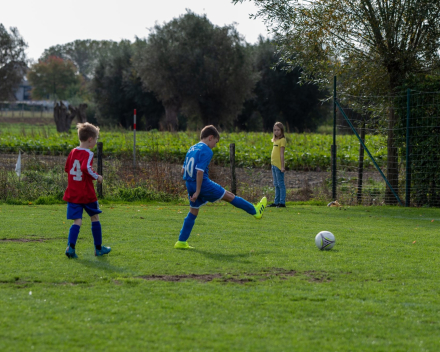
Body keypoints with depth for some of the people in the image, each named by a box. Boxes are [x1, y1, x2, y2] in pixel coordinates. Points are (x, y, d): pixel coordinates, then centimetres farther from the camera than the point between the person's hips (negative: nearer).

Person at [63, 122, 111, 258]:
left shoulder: (73, 152, 8)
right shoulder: (88, 154, -14)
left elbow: (67, 168, 18)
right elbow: (86, 168, -30)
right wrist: (97, 177, -16)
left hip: (72, 194, 5)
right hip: (87, 194, -5)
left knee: (77, 221, 1)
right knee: (95, 218, 14)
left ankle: (70, 246, -21)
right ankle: (98, 248, 23)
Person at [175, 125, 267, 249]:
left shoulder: (192, 149, 13)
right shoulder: (206, 151, -13)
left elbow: (183, 170, 16)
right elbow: (200, 171, -22)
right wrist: (198, 191, -21)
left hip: (190, 184, 8)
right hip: (203, 184, -8)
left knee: (193, 211, 12)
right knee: (229, 196, 6)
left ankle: (181, 242, 7)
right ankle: (255, 211, 18)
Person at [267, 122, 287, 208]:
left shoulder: (282, 140, -8)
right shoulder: (275, 140, 16)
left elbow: (282, 154, -13)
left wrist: (282, 166, -16)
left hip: (279, 165, -9)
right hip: (274, 164, 9)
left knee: (280, 184, -7)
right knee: (276, 185, 12)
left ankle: (282, 202, -7)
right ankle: (276, 202, 17)